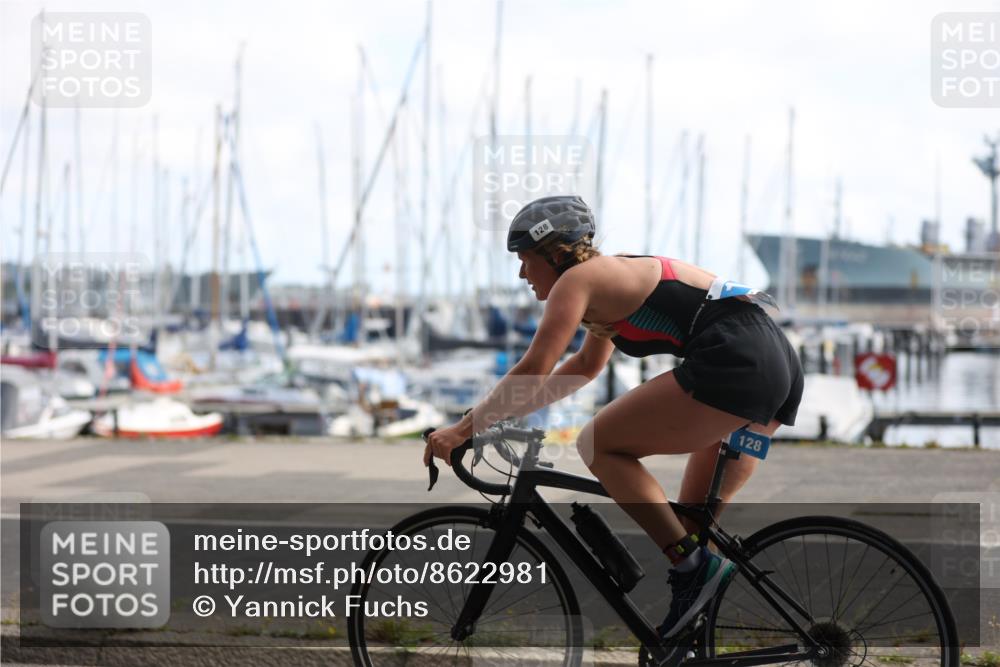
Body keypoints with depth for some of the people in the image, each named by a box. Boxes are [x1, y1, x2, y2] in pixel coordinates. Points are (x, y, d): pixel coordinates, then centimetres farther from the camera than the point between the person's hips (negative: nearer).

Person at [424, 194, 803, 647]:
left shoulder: (577, 279, -1)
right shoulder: (613, 277, 27)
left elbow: (533, 372, -8)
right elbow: (585, 367, 40)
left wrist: (463, 429, -3)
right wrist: (511, 410, 37)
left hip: (733, 363, -10)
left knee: (598, 445, -3)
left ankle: (692, 565, -10)